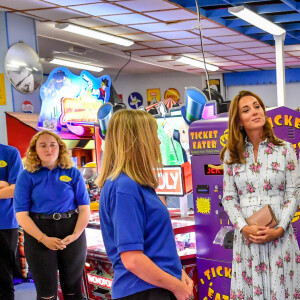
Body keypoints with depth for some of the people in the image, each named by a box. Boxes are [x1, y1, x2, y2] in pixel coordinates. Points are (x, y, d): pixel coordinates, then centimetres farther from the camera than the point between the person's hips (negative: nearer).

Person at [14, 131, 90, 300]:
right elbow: (21, 214, -6)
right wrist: (44, 239, -17)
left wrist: (76, 235, -15)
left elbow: (84, 208, 0)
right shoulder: (27, 175, -1)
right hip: (38, 236, -1)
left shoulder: (73, 173, 2)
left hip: (72, 232, 1)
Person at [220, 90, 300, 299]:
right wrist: (244, 228, -12)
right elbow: (229, 197, 3)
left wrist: (279, 230, -13)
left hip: (280, 236, -1)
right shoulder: (232, 154, 5)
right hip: (246, 236, 1)